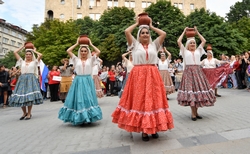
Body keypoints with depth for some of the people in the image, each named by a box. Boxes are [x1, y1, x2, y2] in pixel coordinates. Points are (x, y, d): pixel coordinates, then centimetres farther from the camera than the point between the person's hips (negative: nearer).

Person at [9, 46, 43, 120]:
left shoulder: (34, 62, 10)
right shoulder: (22, 62, 17)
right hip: (22, 79, 3)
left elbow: (40, 55, -4)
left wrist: (34, 51, 12)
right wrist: (22, 46, 19)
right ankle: (24, 112, 17)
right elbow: (15, 52, 15)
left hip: (31, 79, -3)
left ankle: (29, 113, 3)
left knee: (30, 96, -9)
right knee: (21, 96, -1)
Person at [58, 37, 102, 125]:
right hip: (78, 81, 1)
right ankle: (79, 118, 11)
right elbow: (68, 51, 2)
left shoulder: (90, 60, 7)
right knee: (78, 99, 2)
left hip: (88, 81, 0)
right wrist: (77, 44, 8)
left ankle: (88, 117, 12)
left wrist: (91, 44, 7)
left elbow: (98, 52, -2)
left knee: (88, 99, 1)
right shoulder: (76, 60, 9)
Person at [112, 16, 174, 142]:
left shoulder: (154, 45, 14)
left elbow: (163, 34, 4)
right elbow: (127, 31, -2)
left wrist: (152, 26, 16)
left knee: (154, 99, 3)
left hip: (152, 75, 2)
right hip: (138, 75, -2)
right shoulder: (135, 44, 8)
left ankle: (153, 128, 15)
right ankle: (143, 130, 9)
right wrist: (136, 24, 13)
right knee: (140, 100, -1)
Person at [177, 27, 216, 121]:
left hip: (198, 72, 4)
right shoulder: (185, 51, 11)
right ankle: (193, 114, -4)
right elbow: (178, 41, 4)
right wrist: (184, 32, 14)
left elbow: (204, 41, 18)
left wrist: (197, 32, 22)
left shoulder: (198, 51, 19)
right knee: (191, 90, -9)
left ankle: (196, 112, 11)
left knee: (199, 89, 0)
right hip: (189, 72, -3)